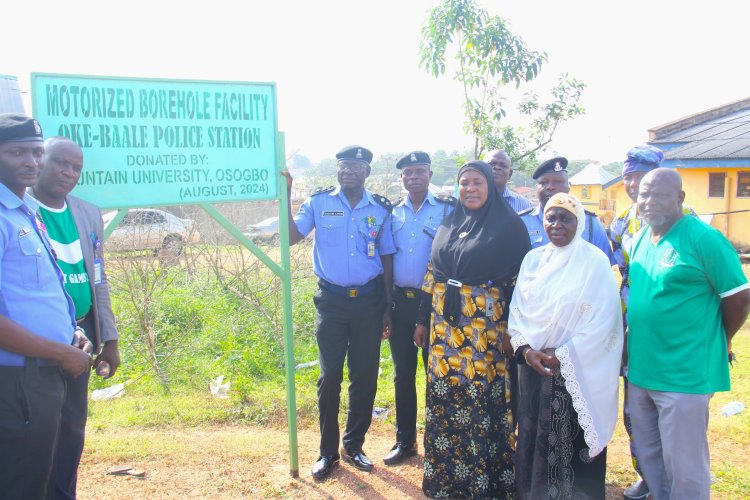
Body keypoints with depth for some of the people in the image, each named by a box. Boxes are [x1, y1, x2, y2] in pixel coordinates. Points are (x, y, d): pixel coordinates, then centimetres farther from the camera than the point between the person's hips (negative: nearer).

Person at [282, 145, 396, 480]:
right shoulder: (319, 202, -1)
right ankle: (328, 451, 20)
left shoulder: (380, 209, 3)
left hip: (369, 300, 2)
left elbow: (386, 260, 7)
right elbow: (291, 236, -10)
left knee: (365, 376, 8)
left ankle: (353, 446, 27)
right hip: (331, 300, -1)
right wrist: (286, 195, -18)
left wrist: (387, 308, 6)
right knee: (329, 376, 2)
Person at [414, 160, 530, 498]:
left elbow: (521, 277, -5)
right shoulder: (449, 223, 12)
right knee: (444, 395, 8)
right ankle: (446, 473, 26)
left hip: (486, 324, -5)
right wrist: (423, 319, 12)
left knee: (483, 395, 0)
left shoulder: (508, 224, -3)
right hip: (445, 322, 5)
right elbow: (433, 272, 14)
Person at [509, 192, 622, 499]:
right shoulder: (533, 259, 6)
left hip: (577, 373, -4)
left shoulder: (595, 262, -7)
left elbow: (603, 321, -12)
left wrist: (562, 356, -15)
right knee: (534, 440, 11)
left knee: (571, 444, 4)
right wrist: (526, 350, -9)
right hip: (534, 368, 4)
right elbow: (517, 310, 6)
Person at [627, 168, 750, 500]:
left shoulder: (703, 238, -13)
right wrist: (636, 336, 13)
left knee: (683, 468, 6)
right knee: (649, 457, 20)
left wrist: (709, 345, 2)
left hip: (684, 376, -7)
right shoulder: (639, 240, 7)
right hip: (640, 371, 7)